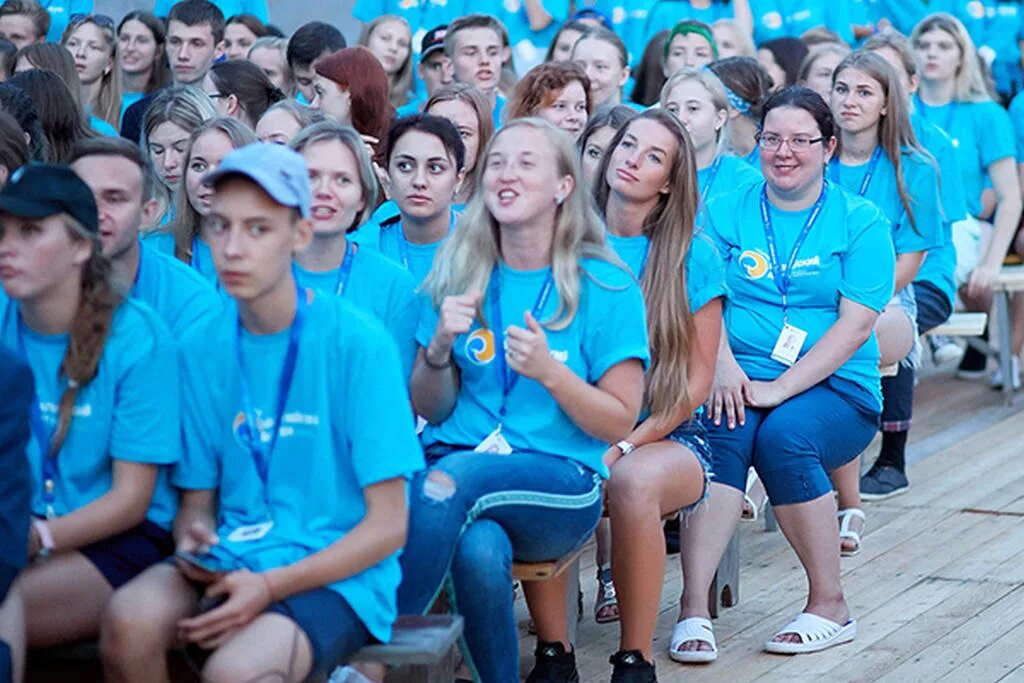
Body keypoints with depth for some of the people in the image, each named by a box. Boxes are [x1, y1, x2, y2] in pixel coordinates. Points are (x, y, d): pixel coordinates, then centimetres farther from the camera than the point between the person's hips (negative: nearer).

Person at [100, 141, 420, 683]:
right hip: (232, 559, 4)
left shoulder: (358, 344, -8)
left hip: (336, 576, -4)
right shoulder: (200, 349, 6)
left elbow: (388, 525, -7)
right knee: (130, 618, -28)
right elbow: (197, 499, 14)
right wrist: (196, 539, -11)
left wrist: (271, 585, -17)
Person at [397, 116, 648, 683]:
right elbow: (428, 410, 15)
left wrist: (551, 373, -15)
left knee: (449, 481, -35)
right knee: (480, 548, -37)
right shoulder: (459, 276, 12)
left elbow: (619, 423, 1)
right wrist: (439, 347, -6)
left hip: (561, 484, -2)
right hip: (454, 461, 2)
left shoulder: (608, 288, 2)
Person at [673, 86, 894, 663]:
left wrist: (781, 386, -17)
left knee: (783, 434, -33)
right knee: (723, 430, -32)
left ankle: (830, 605, -17)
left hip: (836, 388, -1)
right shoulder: (726, 213, 12)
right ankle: (694, 609, -35)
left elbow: (856, 324, -5)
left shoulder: (861, 221, 5)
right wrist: (724, 368, -18)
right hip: (741, 380, 2)